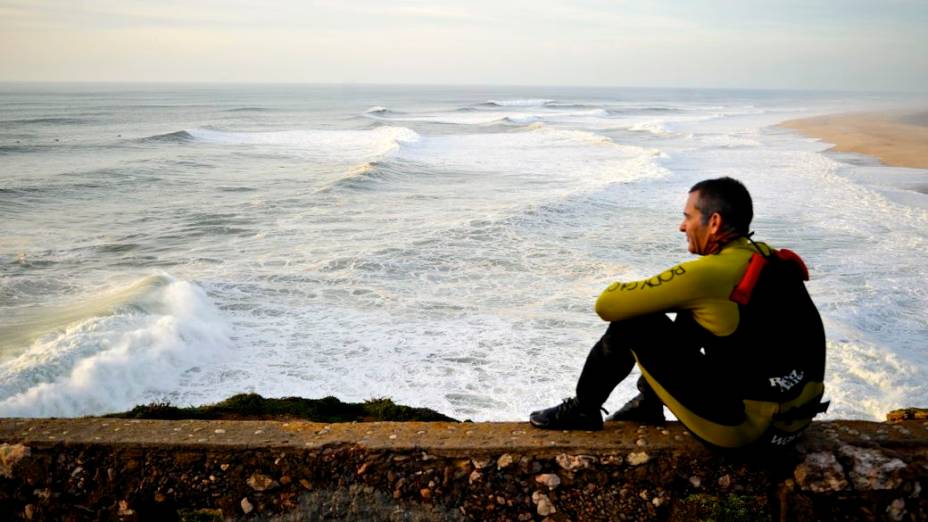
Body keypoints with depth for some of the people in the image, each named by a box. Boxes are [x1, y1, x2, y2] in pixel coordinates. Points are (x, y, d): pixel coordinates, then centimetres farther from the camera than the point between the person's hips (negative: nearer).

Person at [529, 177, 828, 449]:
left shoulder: (709, 272, -18)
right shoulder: (772, 259, 5)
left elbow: (607, 305, -12)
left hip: (745, 426, -8)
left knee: (632, 322, -2)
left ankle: (583, 411, 17)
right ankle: (648, 403, 33)